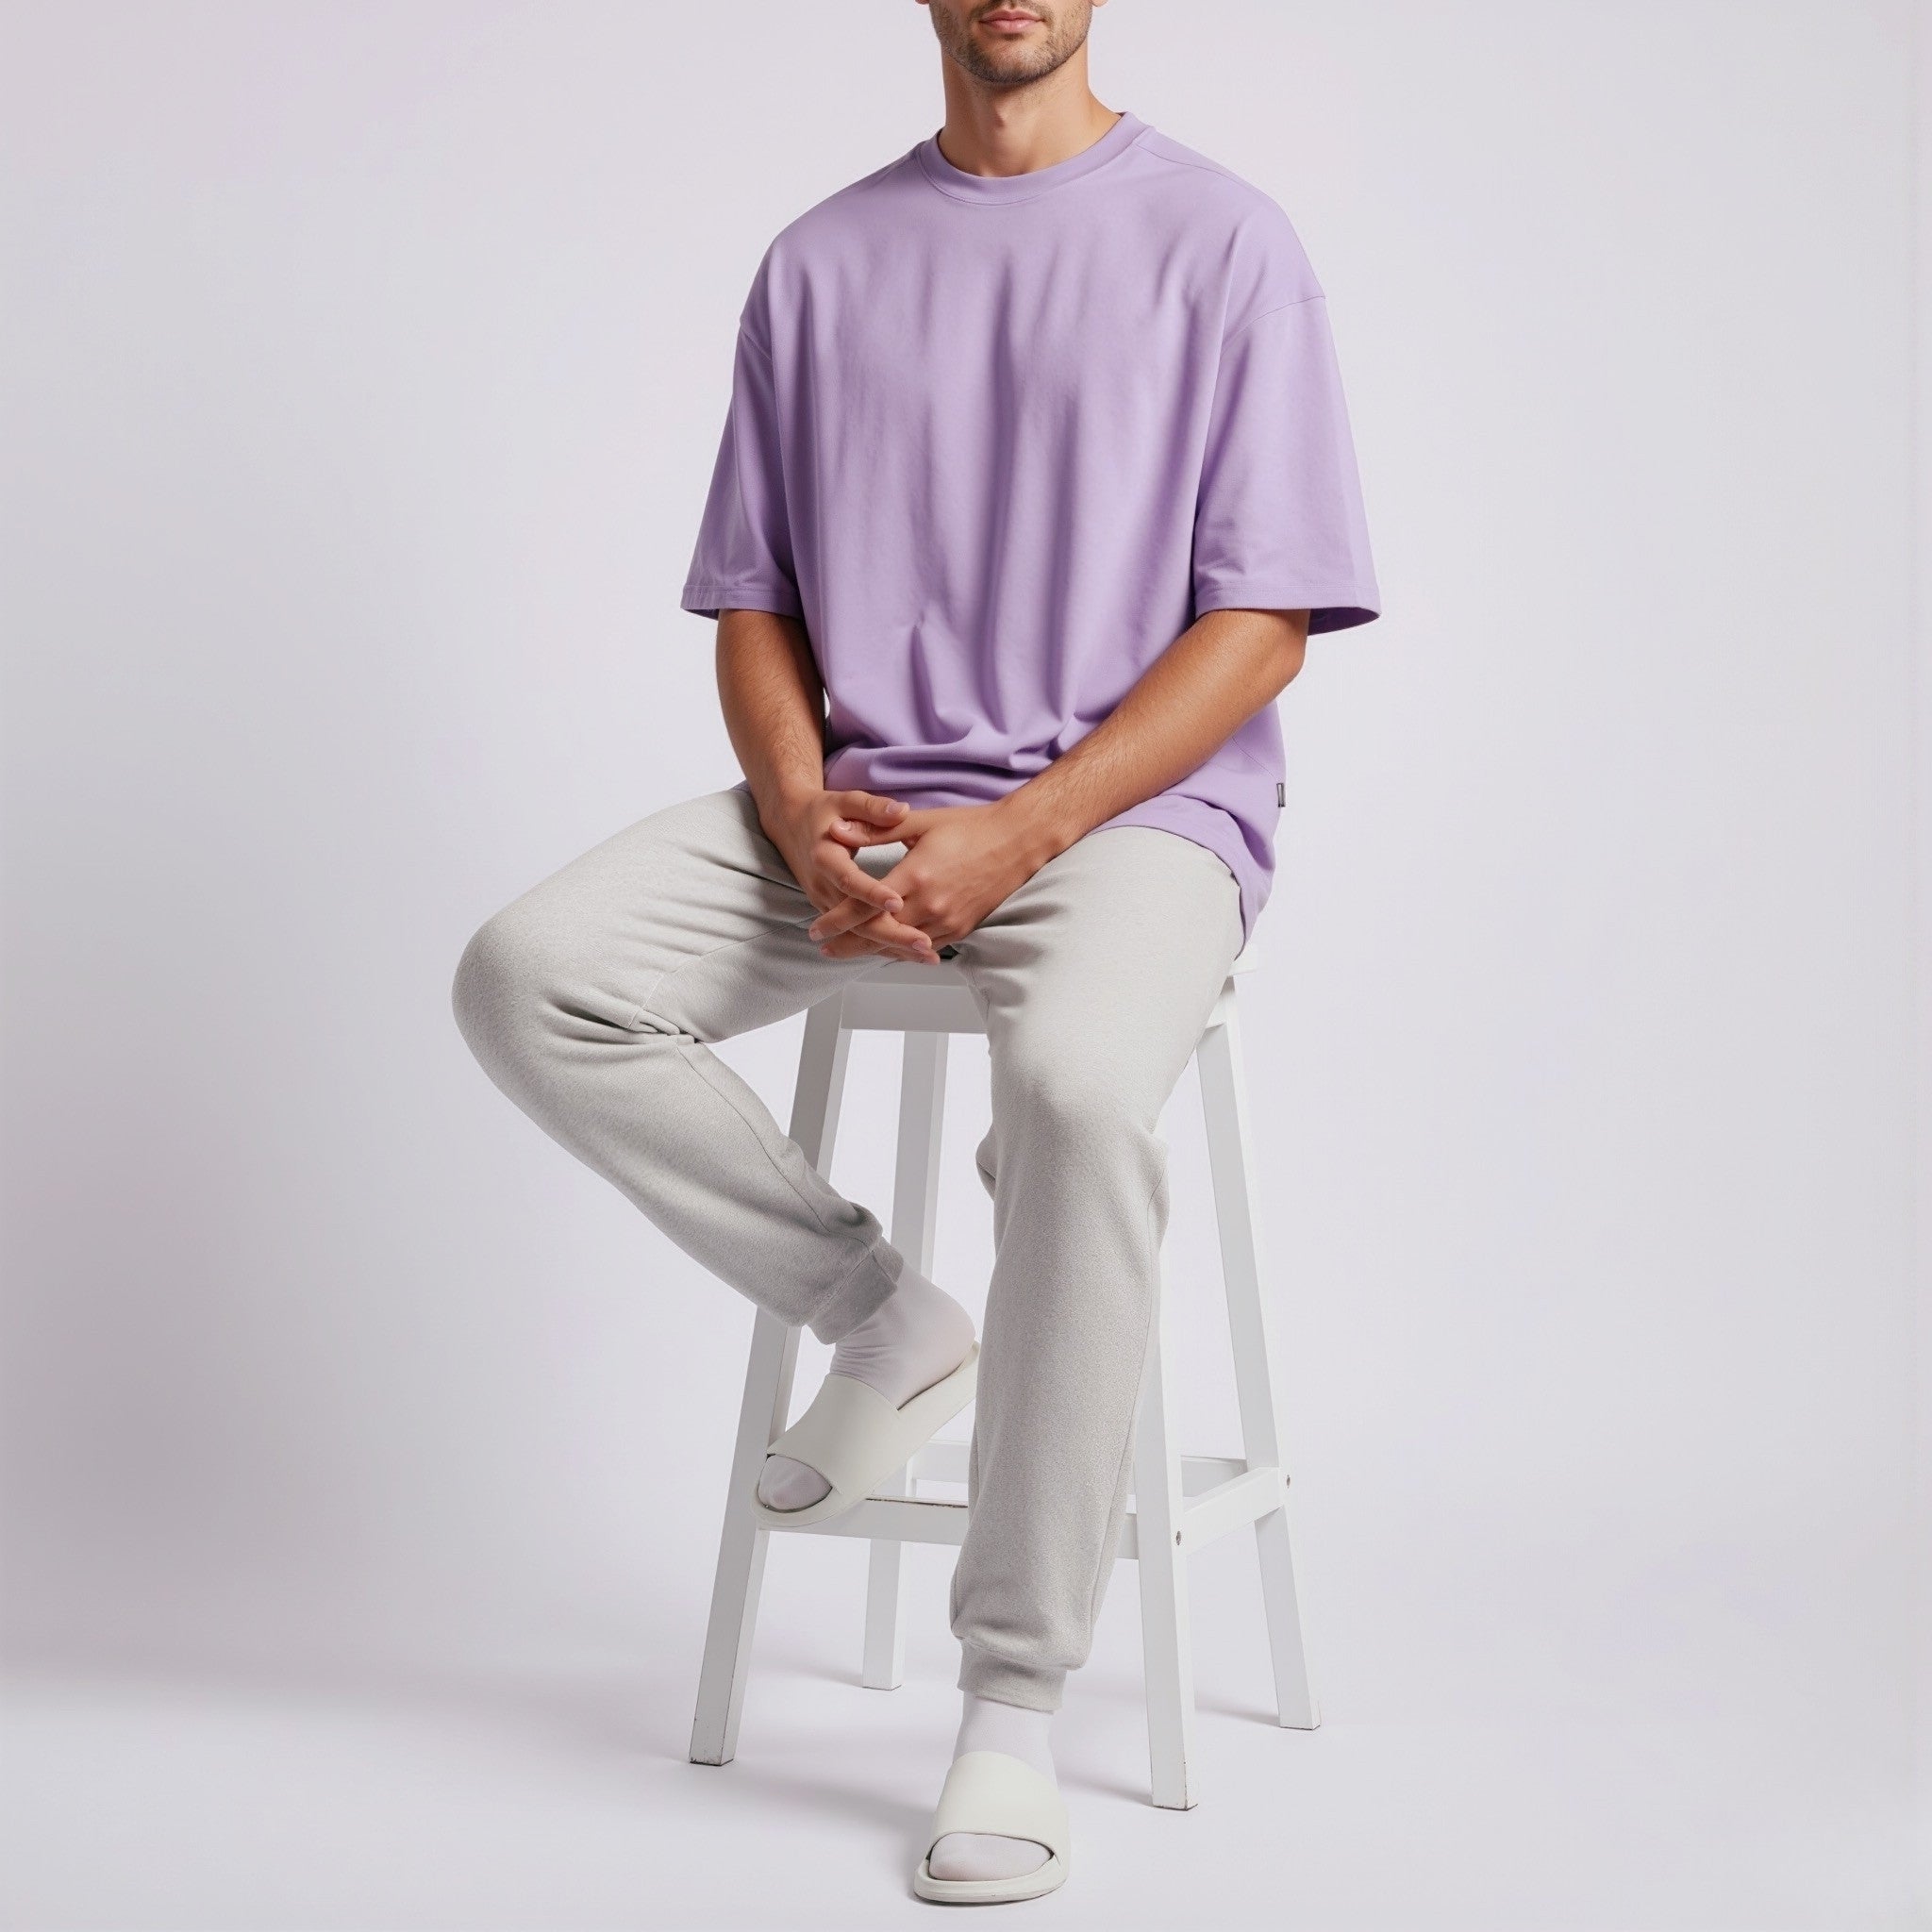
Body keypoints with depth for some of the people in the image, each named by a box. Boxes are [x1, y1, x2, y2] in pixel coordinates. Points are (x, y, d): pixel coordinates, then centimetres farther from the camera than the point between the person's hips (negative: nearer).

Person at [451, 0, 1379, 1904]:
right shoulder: (821, 262, 13)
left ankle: (1013, 1704, -22)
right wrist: (807, 819, -8)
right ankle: (884, 1315, 0)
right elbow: (754, 603, 14)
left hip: (1135, 807, -4)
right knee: (527, 977, -19)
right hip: (858, 805, 4)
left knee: (1078, 1084, -36)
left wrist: (1011, 835, -16)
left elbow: (1261, 620, -4)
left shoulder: (1219, 240, 2)